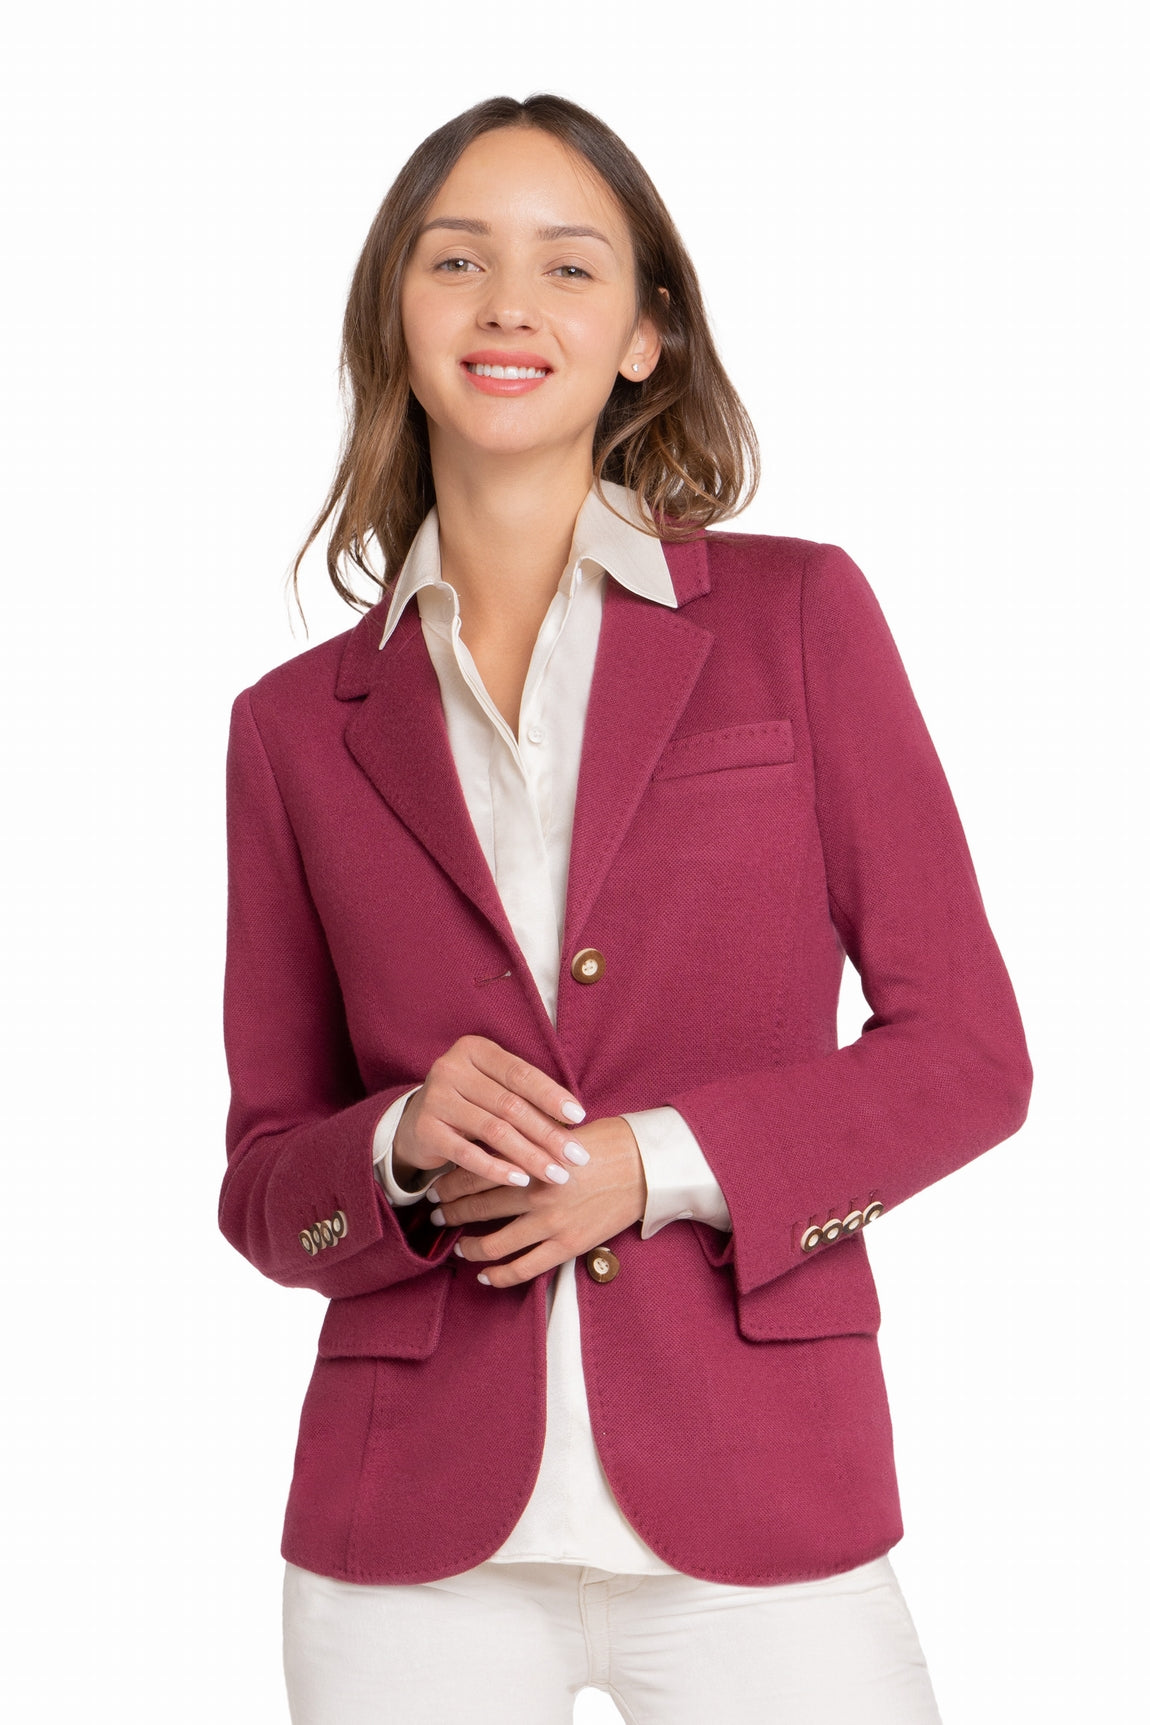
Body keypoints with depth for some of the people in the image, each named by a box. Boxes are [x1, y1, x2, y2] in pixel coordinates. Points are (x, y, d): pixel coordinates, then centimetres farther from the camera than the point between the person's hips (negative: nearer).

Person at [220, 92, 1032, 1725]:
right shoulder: (299, 724, 6)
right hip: (410, 1529, 2)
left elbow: (967, 1054, 1)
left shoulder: (799, 613, 2)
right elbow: (264, 1178, 9)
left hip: (758, 1505, -1)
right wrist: (403, 1147, -12)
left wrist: (666, 1162, -13)